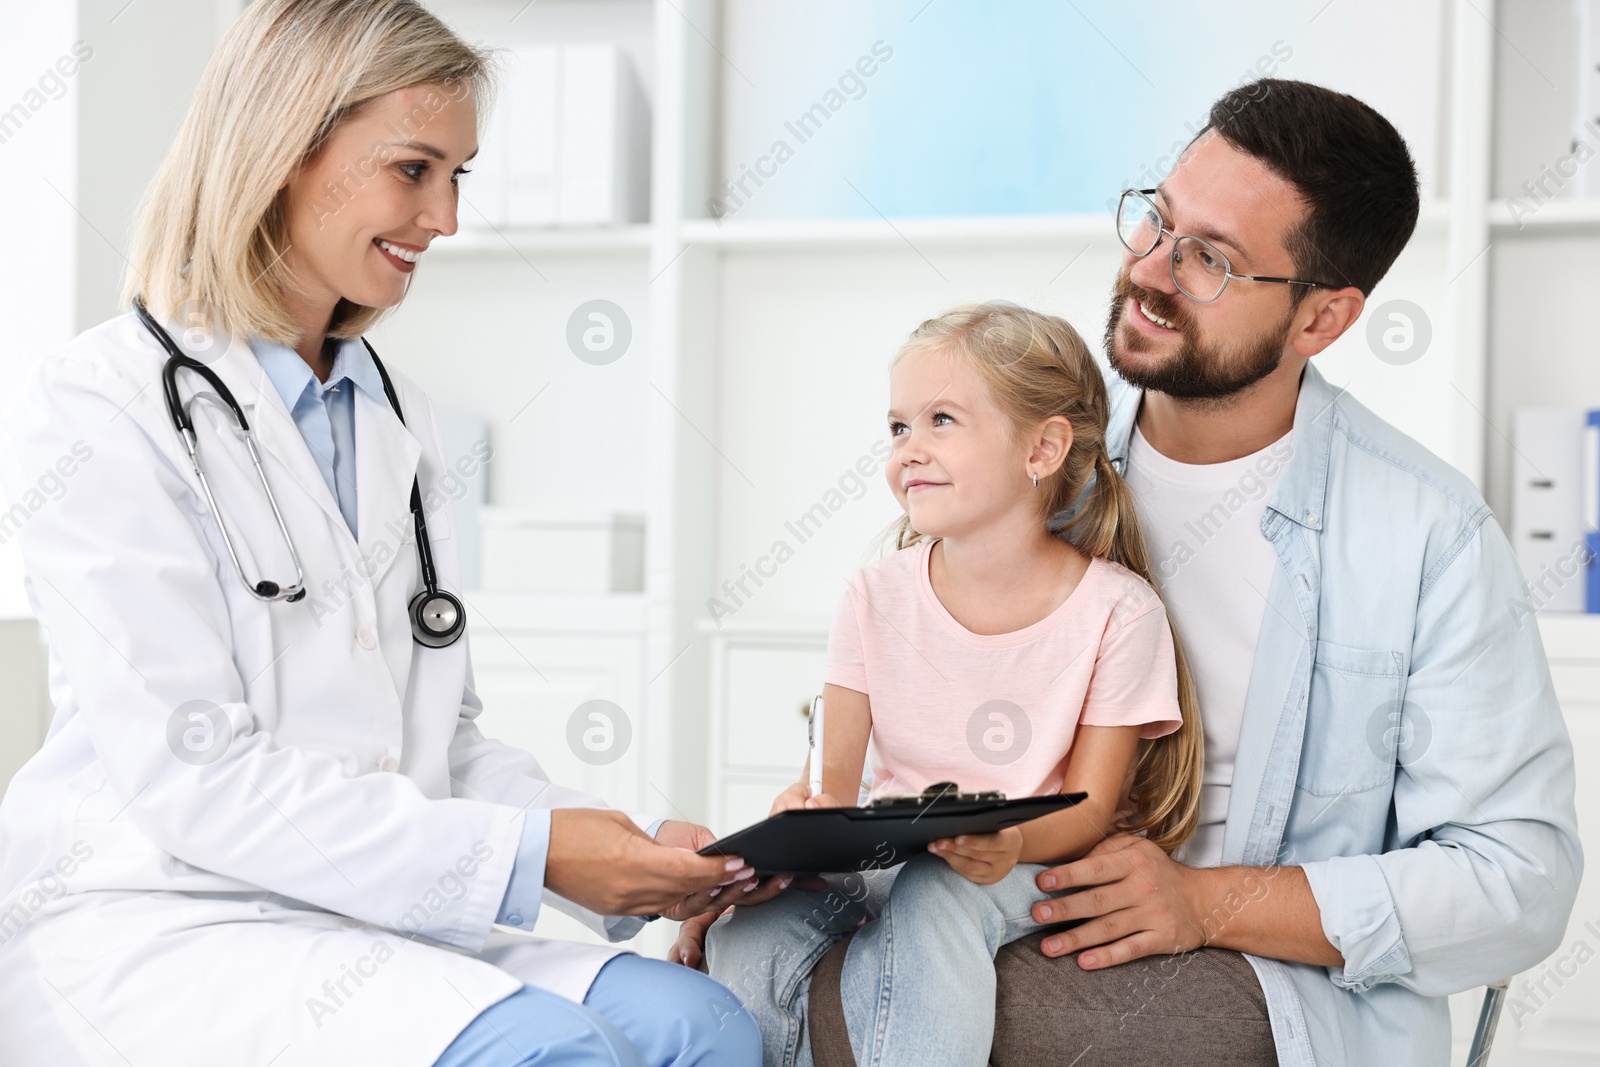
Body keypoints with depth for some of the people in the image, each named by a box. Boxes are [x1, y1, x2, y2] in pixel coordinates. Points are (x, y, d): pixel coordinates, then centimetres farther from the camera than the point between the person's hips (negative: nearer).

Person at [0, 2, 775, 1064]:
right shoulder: (99, 414, -8)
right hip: (144, 923, -6)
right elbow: (194, 781, -16)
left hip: (365, 929, 7)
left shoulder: (402, 420, 16)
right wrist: (527, 854, -20)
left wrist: (628, 851, -3)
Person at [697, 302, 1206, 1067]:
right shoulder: (877, 596, 0)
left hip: (1024, 868, -3)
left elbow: (1090, 808, -8)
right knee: (747, 928, -25)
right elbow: (834, 775, -3)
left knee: (930, 899, -36)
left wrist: (1012, 843, -31)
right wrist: (805, 808, -28)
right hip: (884, 854, 3)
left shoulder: (1116, 611, -10)